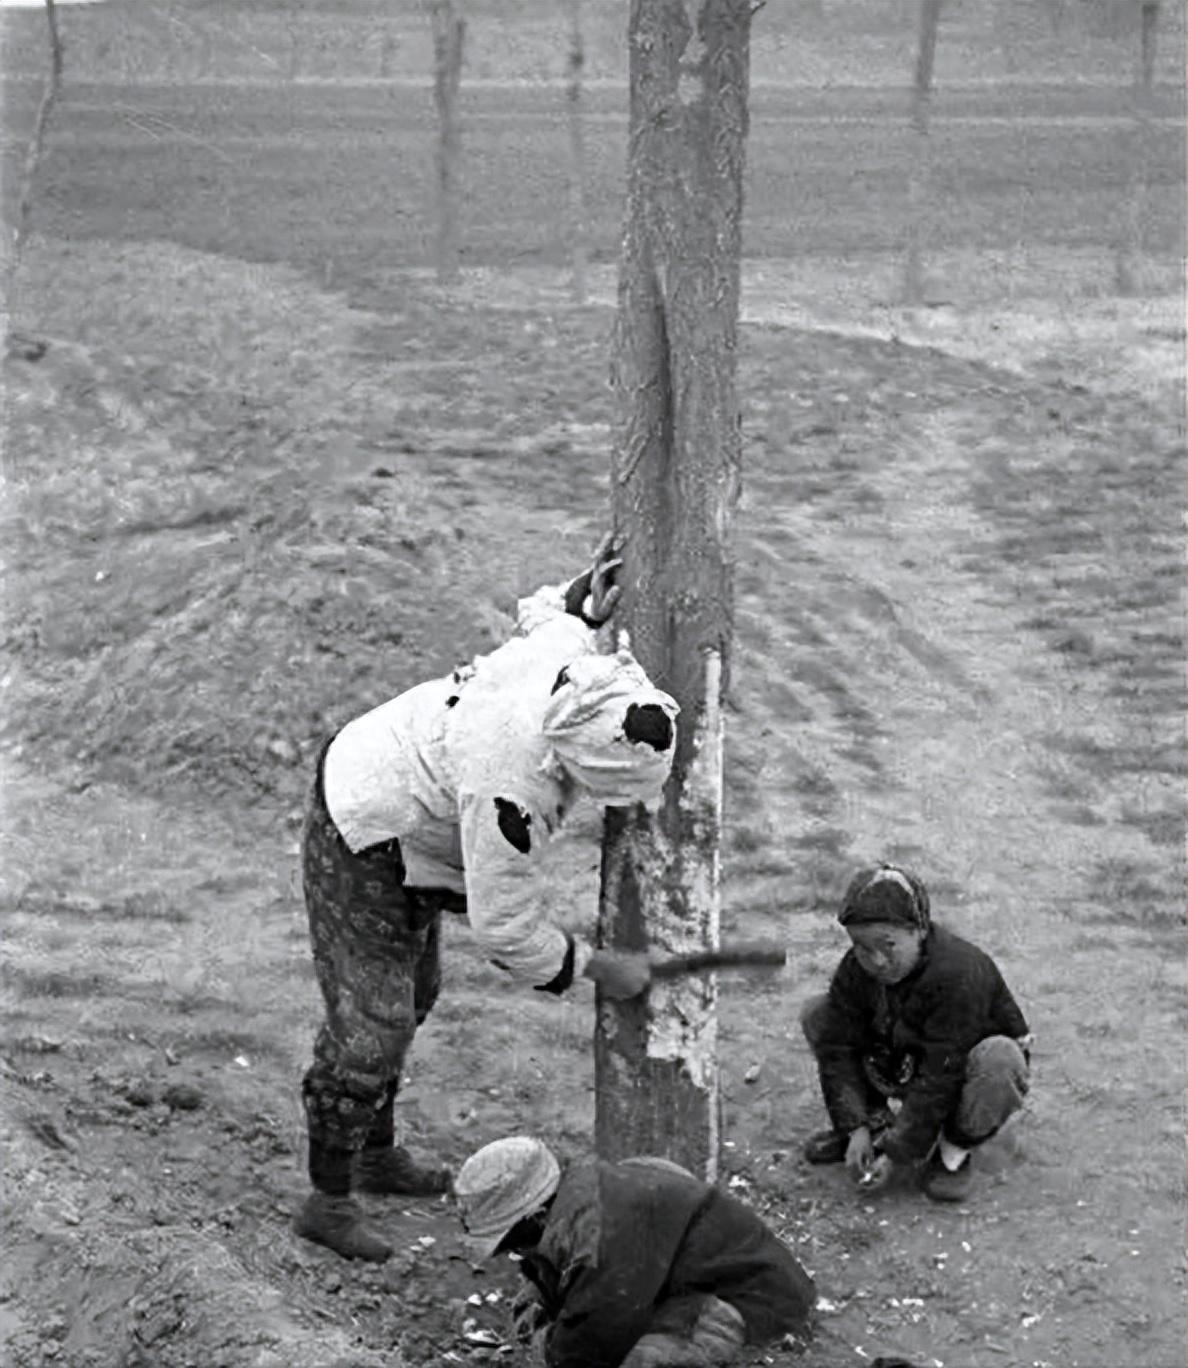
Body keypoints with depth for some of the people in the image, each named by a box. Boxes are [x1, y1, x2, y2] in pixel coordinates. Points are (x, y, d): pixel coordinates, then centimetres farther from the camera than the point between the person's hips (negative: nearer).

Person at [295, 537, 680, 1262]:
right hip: (362, 850, -10)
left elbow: (539, 610, 8)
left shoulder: (568, 648, -20)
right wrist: (601, 967, -19)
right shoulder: (510, 787, -40)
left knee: (412, 995, 22)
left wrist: (586, 600, -11)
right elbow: (504, 925, -30)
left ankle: (377, 1154, 41)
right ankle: (328, 1201, 10)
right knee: (369, 1030, -5)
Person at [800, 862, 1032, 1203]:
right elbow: (839, 1047, -11)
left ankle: (955, 1149, -13)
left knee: (998, 1060, -41)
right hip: (904, 1065, 5)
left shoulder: (958, 976, -35)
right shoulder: (857, 969, -16)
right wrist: (855, 1128, -21)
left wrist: (896, 1152, -31)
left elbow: (941, 1080, -33)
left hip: (965, 1070, -5)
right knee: (816, 1015, -8)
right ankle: (876, 1121, 2)